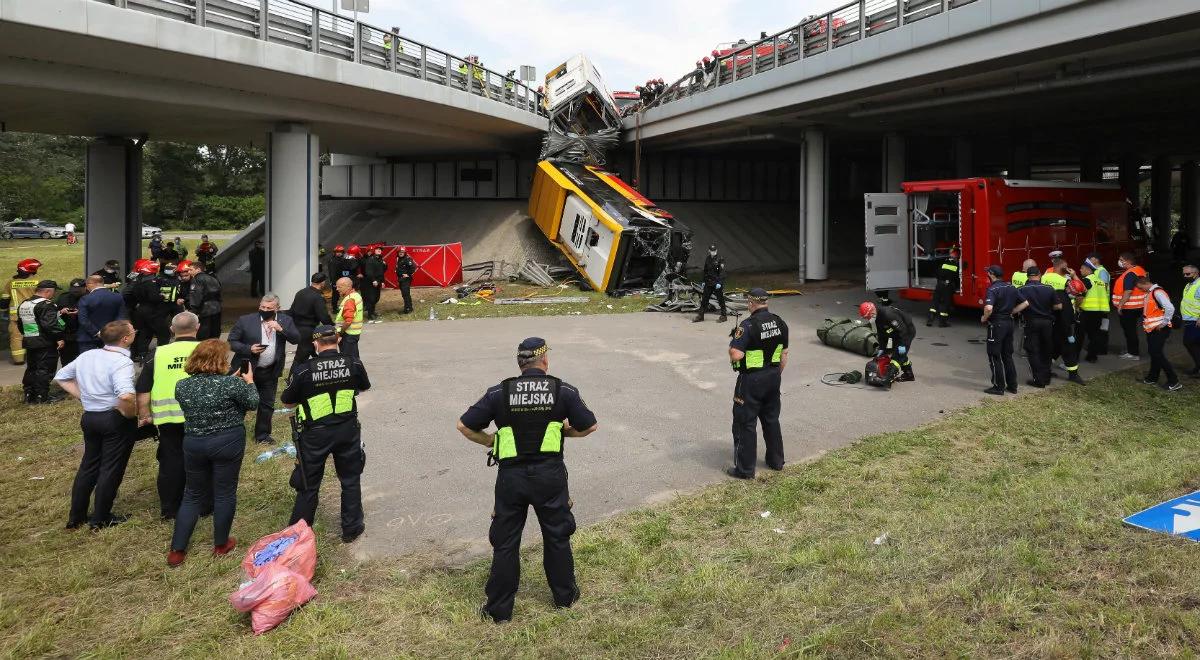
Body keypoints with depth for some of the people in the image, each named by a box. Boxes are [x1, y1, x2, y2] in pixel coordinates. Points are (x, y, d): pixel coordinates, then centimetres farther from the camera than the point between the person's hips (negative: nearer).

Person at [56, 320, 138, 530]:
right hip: (115, 420, -7)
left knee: (89, 465, 20)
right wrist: (130, 414, -19)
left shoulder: (86, 356, 4)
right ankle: (101, 519, 17)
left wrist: (83, 396, 12)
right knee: (111, 469, 7)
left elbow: (60, 377, 17)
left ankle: (76, 516, 29)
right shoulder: (122, 362, -21)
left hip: (89, 417, 7)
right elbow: (125, 395, -37)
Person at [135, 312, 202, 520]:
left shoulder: (158, 354, 0)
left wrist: (145, 415, 11)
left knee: (171, 463, 13)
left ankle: (170, 510, 23)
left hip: (168, 418, 2)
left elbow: (142, 389, 1)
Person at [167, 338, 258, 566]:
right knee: (225, 494, 10)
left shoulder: (181, 386, -1)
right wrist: (249, 381, 14)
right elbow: (252, 403, -2)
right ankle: (221, 545, 23)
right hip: (228, 443, -4)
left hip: (194, 444, 4)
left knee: (193, 495, 17)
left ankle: (177, 550, 17)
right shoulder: (231, 383, -16)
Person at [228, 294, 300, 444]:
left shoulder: (285, 321, -1)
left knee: (267, 404, 12)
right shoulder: (245, 321, -8)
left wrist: (281, 329, -23)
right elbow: (231, 342, -4)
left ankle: (262, 434, 27)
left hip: (270, 371, 2)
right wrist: (249, 349, -20)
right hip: (247, 368, -2)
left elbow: (296, 339, -9)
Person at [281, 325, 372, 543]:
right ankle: (351, 529, 25)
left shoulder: (303, 371, -15)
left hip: (315, 434, -1)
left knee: (308, 485, 13)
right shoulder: (353, 364, -8)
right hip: (347, 431, 2)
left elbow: (287, 402, -1)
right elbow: (365, 387, 12)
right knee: (350, 480, 17)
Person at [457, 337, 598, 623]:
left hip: (511, 476, 0)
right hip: (550, 474, 0)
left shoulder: (499, 392, -3)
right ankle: (565, 594, 33)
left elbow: (464, 426, 0)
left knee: (505, 543, 11)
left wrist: (491, 441, 14)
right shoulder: (563, 390, -4)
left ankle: (499, 608, 21)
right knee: (557, 536, 18)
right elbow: (590, 426, 3)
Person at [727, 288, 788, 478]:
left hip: (751, 379, -7)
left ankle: (745, 469, 8)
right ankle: (776, 461, 32)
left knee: (745, 423, 3)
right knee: (771, 419, 20)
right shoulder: (780, 322, 1)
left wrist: (732, 344, -5)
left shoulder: (748, 325, -20)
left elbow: (736, 355, -26)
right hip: (773, 377, 7)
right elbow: (784, 355, 9)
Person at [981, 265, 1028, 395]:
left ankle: (998, 387, 3)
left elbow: (989, 308, -30)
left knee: (994, 357, 1)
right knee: (1007, 356, 16)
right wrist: (1011, 312, 13)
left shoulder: (992, 289, -16)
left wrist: (984, 318, -13)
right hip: (1009, 322, 8)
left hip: (996, 324, -8)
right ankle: (1012, 385, 20)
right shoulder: (1011, 287, 8)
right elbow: (1025, 303, 9)